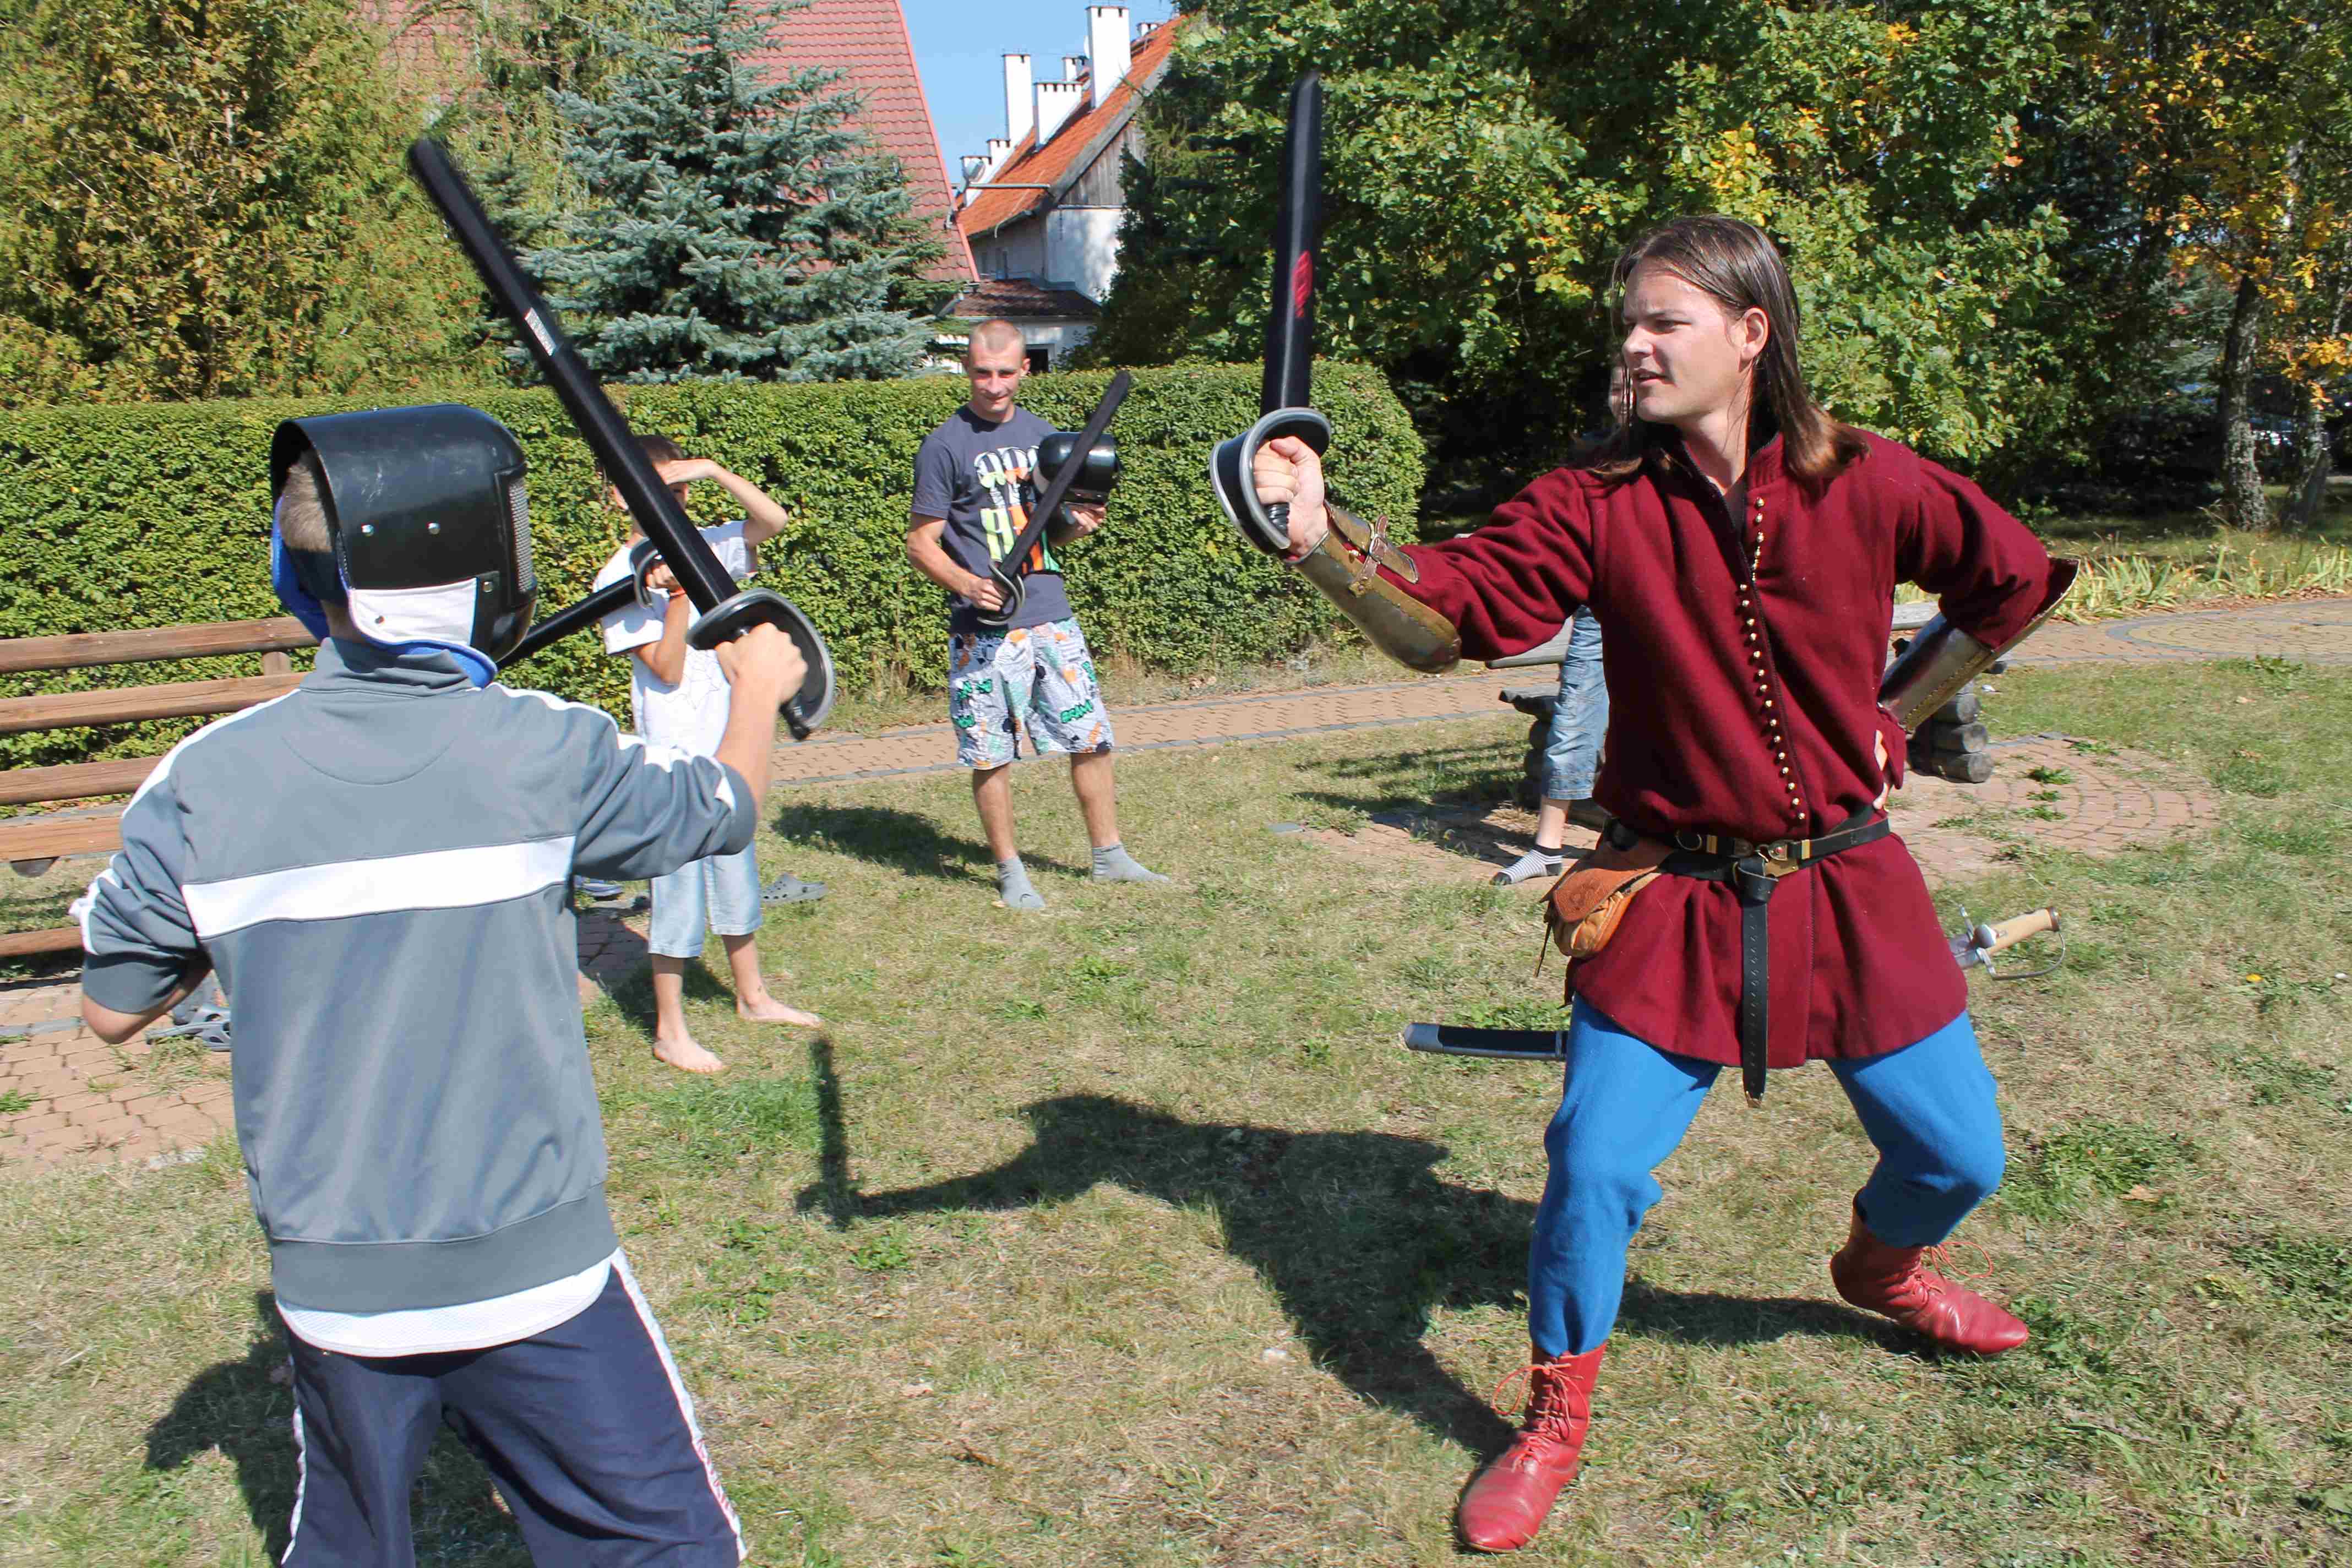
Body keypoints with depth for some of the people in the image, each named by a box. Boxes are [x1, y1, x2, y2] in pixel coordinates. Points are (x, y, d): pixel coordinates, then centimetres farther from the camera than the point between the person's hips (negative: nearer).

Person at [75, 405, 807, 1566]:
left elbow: (112, 1009, 4)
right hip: (528, 1273, -3)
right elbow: (719, 809, 5)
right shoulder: (540, 751, -15)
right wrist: (757, 691, 24)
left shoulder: (207, 781, -8)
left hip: (328, 1282, 4)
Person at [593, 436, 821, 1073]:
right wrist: (679, 595, -25)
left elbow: (772, 519, -8)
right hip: (674, 756, -6)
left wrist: (714, 470, -17)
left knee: (736, 872, 18)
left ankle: (752, 995, 35)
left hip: (725, 745, 6)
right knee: (680, 885, 1)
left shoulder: (702, 547, 4)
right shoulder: (622, 577, -11)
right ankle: (670, 1031, 13)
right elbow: (666, 669, -16)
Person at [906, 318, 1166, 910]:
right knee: (991, 754, 1)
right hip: (985, 628, -5)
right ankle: (1009, 872, 16)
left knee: (1092, 740, 7)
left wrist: (1079, 522, 0)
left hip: (1052, 616, 5)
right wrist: (968, 584, -22)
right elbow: (920, 542, -5)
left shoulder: (1042, 434, 12)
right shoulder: (945, 446, -4)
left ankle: (1109, 856, 21)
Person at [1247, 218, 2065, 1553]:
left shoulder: (1866, 484, -8)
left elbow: (2018, 584, 8)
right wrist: (1324, 538, -39)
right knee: (1596, 1163, -8)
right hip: (1673, 903, -1)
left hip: (1848, 889, 2)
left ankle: (1886, 1265, 50)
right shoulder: (1598, 503, -9)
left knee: (1957, 1153, 13)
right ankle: (1557, 1419, 17)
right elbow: (1453, 606, -22)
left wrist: (1891, 718, 6)